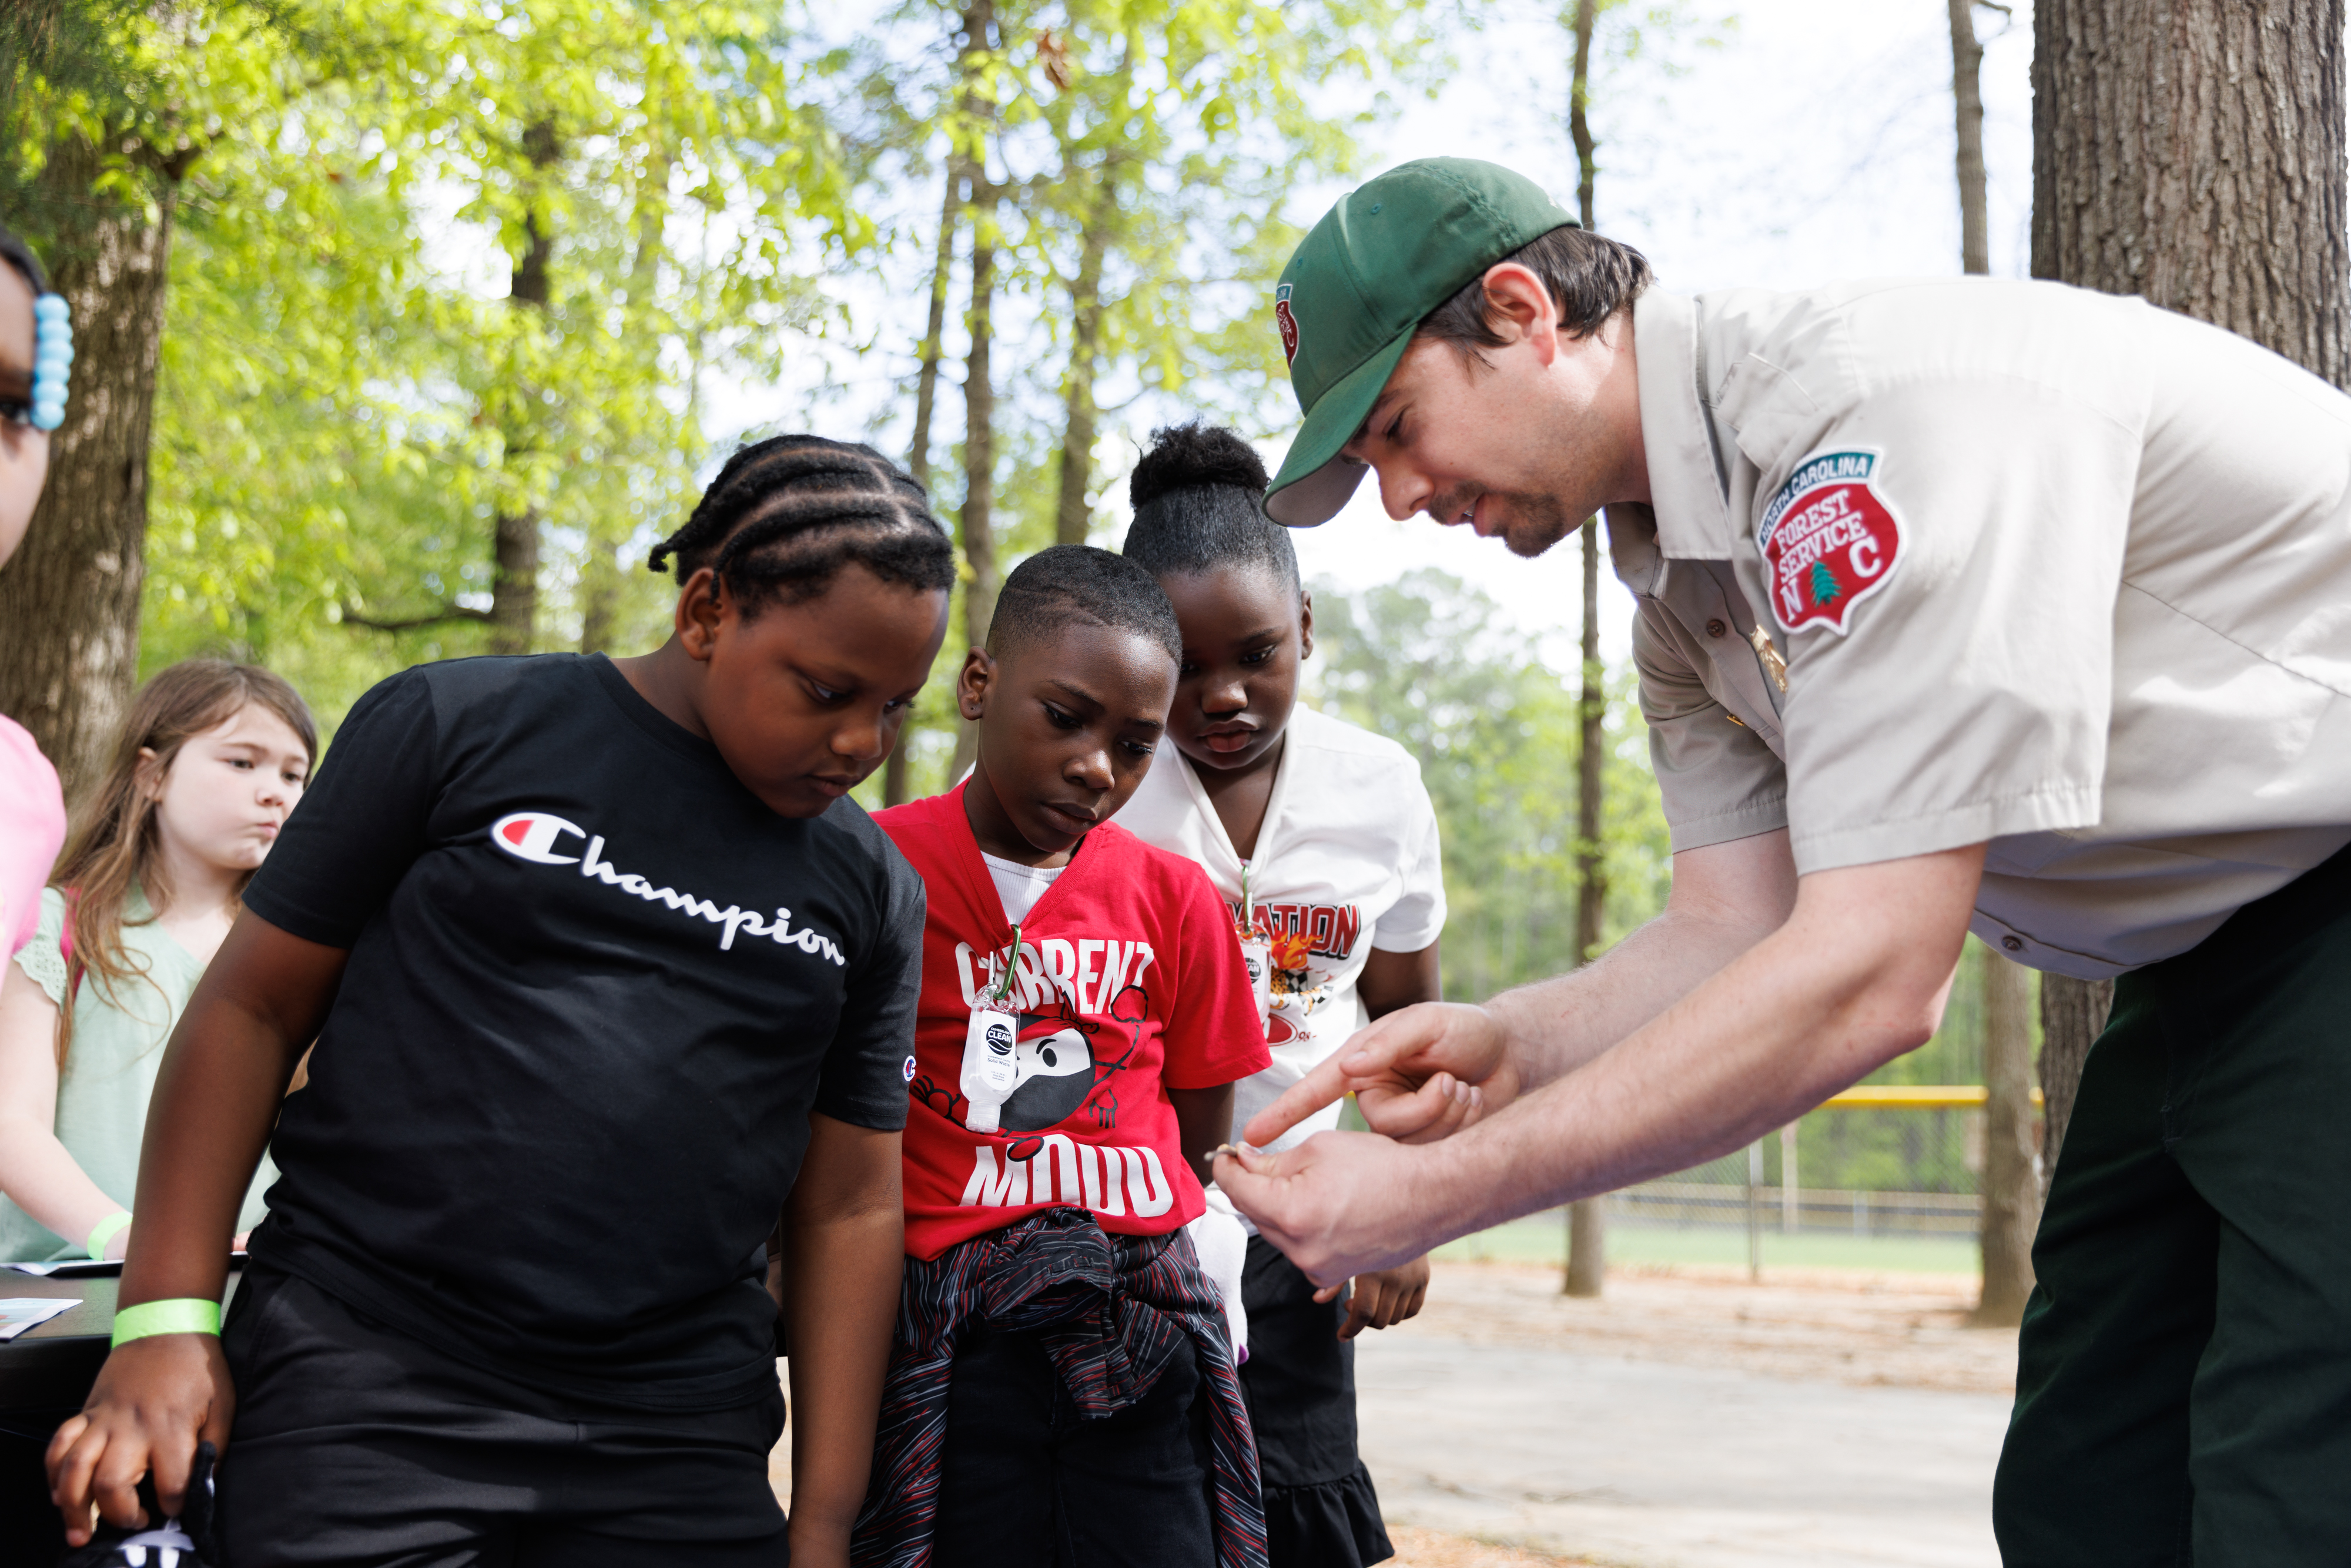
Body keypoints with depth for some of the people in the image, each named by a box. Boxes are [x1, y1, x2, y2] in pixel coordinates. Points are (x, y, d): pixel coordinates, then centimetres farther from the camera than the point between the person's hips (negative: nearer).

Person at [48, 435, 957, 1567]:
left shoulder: (873, 888, 8)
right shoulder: (457, 726, -1)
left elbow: (849, 1208, 9)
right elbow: (255, 1006, 1)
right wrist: (168, 1320, -5)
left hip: (680, 1450, 3)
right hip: (366, 1396, -3)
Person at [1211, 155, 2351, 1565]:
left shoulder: (1881, 406, -26)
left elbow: (1870, 978, -30)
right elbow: (1735, 931, 3)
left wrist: (1428, 1197, -26)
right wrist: (1504, 1049, -17)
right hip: (2216, 937, 9)